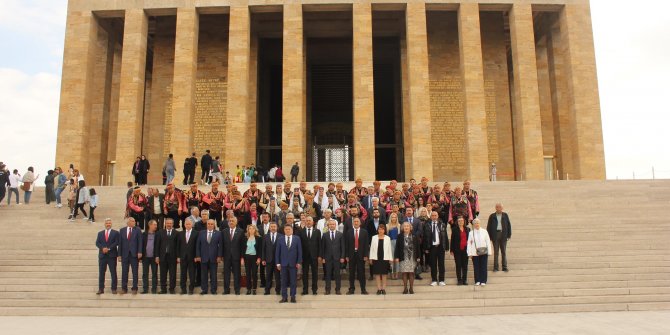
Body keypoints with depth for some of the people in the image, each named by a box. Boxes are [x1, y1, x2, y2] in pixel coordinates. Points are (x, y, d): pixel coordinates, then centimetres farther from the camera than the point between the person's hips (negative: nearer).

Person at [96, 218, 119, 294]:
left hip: (112, 255, -3)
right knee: (101, 273, 3)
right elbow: (97, 243, 4)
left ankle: (114, 289, 2)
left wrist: (108, 248, -16)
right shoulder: (100, 233, 14)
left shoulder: (115, 233, 4)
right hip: (102, 255, 3)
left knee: (113, 273, -1)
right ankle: (101, 289, 8)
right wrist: (102, 248, -13)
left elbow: (116, 243, -6)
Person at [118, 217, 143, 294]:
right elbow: (120, 243, 5)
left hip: (134, 254, -1)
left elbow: (140, 242, -2)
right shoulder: (122, 230, 6)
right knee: (124, 272, 6)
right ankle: (124, 288, 14)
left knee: (135, 272, 2)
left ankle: (134, 288, 8)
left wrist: (139, 252, -12)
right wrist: (119, 254, 0)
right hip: (125, 254, 1)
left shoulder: (137, 230, 2)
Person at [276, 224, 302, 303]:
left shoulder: (297, 239, 2)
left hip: (293, 263, -1)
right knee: (284, 281, 4)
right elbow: (277, 252, 4)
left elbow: (300, 251, 2)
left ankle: (293, 297, 11)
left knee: (293, 281, 3)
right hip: (283, 263, 1)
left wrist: (299, 262, -5)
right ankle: (284, 297, 10)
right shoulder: (280, 239, 4)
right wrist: (278, 263, -1)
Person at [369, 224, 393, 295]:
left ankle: (383, 288, 10)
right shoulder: (374, 237, 4)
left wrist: (390, 258, -2)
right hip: (376, 258, 0)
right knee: (377, 274, 2)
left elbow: (389, 249, 3)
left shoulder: (387, 238, 3)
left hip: (385, 258, 0)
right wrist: (371, 258, 0)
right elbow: (372, 248, 4)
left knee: (384, 274, 4)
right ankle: (379, 289, 7)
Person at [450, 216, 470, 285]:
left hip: (465, 250, 3)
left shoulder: (467, 229, 10)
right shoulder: (454, 229, 1)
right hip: (457, 250, -2)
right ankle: (459, 280, 5)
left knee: (465, 265, 5)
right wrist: (452, 250, -4)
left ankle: (464, 280, 11)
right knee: (458, 265, 1)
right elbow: (452, 240, 0)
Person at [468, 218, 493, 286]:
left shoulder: (484, 231, 5)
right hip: (475, 253, 0)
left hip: (484, 252, 0)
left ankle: (483, 281, 8)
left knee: (483, 267, 1)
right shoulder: (471, 233, 3)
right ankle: (477, 281, 12)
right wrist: (470, 253, -4)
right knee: (476, 267, 3)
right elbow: (469, 244, 1)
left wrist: (489, 252, 1)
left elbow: (488, 242, 5)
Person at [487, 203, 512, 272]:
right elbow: (488, 226, 4)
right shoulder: (492, 216, 4)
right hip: (495, 235, -1)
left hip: (503, 235, 1)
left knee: (504, 252, 5)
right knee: (496, 252, 1)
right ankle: (496, 267, 6)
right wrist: (489, 236, -2)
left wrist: (509, 235, 1)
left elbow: (509, 225, 8)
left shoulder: (505, 215, 7)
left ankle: (504, 267, 11)